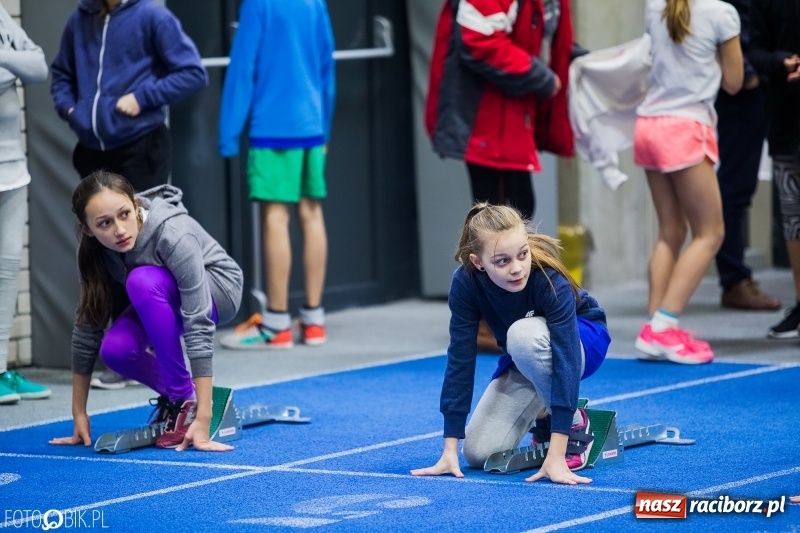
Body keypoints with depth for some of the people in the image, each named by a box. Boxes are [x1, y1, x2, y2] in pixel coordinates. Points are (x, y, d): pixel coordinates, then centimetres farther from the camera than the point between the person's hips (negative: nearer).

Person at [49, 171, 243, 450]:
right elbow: (87, 324, -14)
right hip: (159, 303, 5)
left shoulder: (173, 235, -37)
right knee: (114, 349, -27)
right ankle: (176, 395, 2)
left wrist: (203, 419, -45)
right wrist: (79, 414, -14)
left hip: (215, 291, -5)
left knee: (142, 281, -35)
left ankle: (186, 399, -21)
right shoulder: (96, 249, -22)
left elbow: (198, 324, -40)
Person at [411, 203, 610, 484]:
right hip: (525, 359, 4)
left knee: (524, 333, -38)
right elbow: (460, 360, -24)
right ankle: (544, 411, 16)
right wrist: (449, 452, -26)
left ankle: (574, 423, -14)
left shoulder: (550, 280, -37)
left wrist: (555, 455, -48)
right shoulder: (465, 282, -27)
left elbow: (566, 360, -41)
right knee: (479, 452, -13)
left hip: (581, 341, -4)